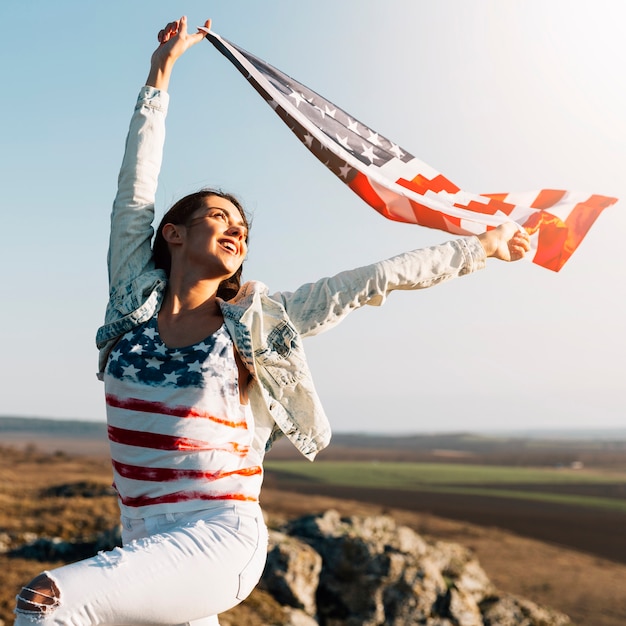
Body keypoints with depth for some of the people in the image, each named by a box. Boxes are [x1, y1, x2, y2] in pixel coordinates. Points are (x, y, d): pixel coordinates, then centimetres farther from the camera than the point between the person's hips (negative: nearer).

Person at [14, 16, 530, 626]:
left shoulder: (255, 321, -2)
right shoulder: (135, 295, 4)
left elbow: (375, 278, 1)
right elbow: (136, 185, 4)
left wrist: (480, 246, 7)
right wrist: (159, 76, 6)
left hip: (220, 541, -4)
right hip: (147, 548, 4)